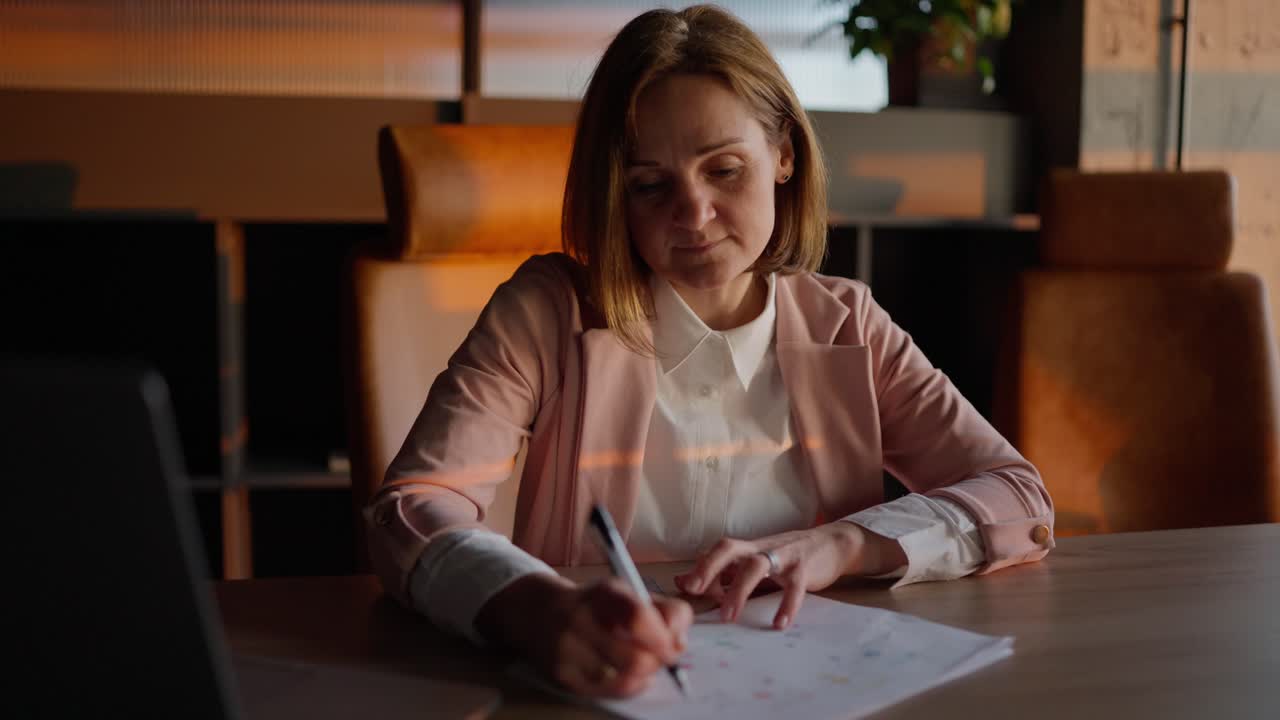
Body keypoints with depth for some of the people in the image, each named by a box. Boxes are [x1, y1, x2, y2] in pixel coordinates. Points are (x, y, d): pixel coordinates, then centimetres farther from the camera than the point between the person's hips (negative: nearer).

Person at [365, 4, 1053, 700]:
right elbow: (410, 512, -18)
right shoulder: (548, 314, -6)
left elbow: (1021, 500, -1)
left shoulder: (843, 325, 3)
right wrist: (544, 611, -39)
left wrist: (844, 543, -19)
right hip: (610, 694, -2)